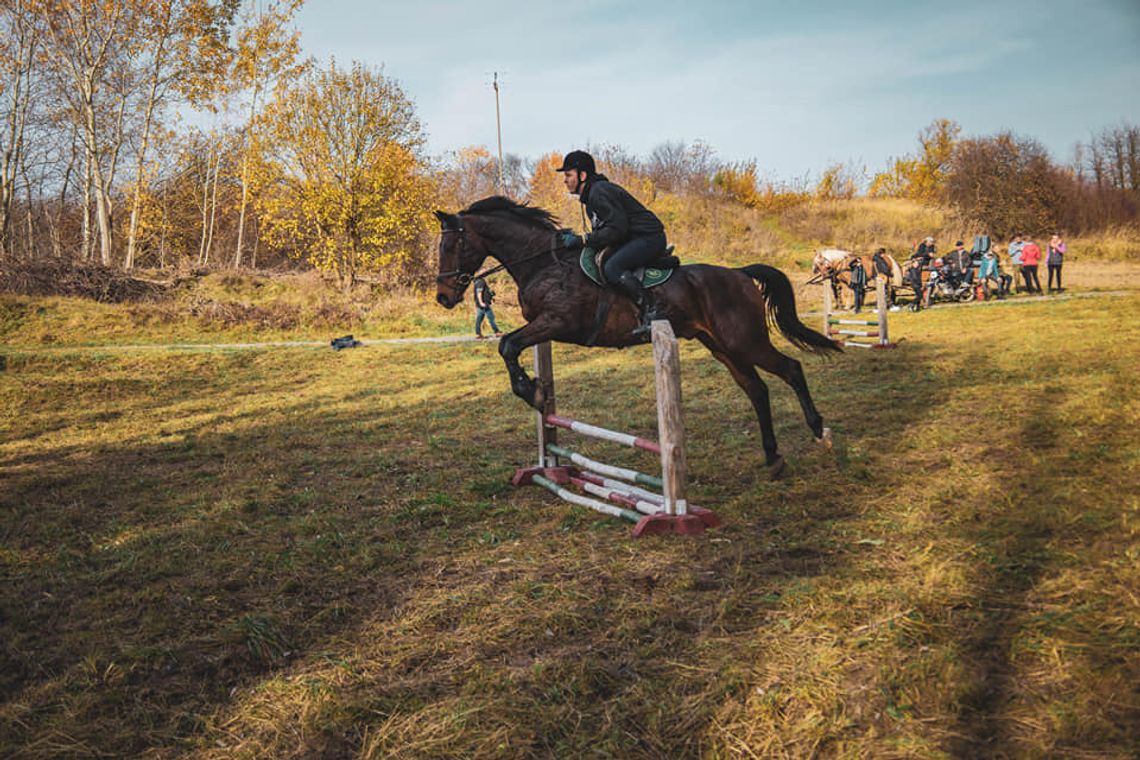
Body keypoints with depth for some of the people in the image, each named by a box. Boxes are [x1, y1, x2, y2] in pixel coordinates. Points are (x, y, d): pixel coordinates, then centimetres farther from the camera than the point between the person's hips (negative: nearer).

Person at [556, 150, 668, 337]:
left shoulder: (600, 192, -17)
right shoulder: (590, 196, 16)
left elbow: (617, 228, -25)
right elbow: (601, 232, 18)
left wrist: (582, 240, -22)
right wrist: (575, 239, 3)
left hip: (649, 237, -11)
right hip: (634, 239, 11)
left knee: (611, 268, -29)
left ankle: (651, 308, -22)